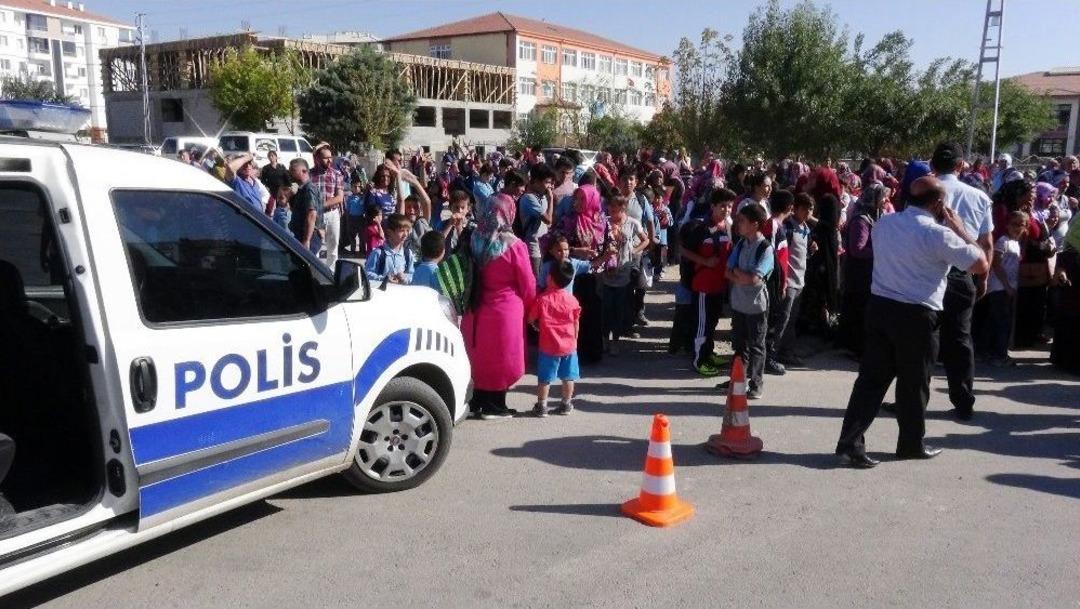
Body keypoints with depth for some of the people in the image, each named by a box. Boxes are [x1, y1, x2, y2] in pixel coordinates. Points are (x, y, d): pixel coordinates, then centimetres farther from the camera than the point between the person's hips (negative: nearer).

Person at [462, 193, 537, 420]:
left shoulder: (474, 241, -4)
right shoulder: (514, 246, -16)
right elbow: (528, 285, -7)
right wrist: (526, 308, 9)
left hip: (477, 310, 5)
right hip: (506, 311, -5)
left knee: (481, 356, 18)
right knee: (503, 358, 9)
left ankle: (479, 402, 28)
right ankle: (494, 406, 17)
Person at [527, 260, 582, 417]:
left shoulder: (541, 299, -12)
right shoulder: (572, 300, -3)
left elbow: (531, 319, -4)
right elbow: (576, 323, 5)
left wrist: (539, 326, 17)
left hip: (548, 346, -3)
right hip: (569, 345, 3)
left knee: (544, 378, 6)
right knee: (568, 377, 13)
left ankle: (542, 406, 11)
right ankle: (566, 404, 21)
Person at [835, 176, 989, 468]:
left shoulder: (884, 223, 6)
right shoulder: (938, 234, -13)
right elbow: (981, 265, -6)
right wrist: (959, 228, 2)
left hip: (880, 306, 5)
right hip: (916, 316, -5)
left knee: (871, 378, 7)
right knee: (914, 383, 11)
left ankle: (850, 444, 2)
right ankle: (911, 445, 28)